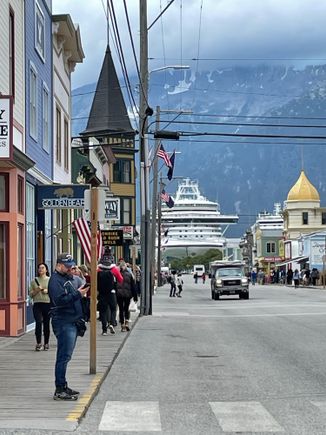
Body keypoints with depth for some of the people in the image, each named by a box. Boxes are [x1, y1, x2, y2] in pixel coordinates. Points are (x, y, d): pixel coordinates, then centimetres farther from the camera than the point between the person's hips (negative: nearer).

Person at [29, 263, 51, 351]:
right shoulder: (34, 281, 9)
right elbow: (30, 294, 8)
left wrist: (47, 291, -11)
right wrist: (36, 290, -9)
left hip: (47, 304, 0)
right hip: (37, 304, 0)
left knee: (46, 324, 5)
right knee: (38, 322, -16)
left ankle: (46, 344, 16)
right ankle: (38, 343, -9)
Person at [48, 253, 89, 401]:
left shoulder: (68, 278, 19)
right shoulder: (55, 280, -12)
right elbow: (60, 300, -25)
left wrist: (82, 293, 12)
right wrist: (77, 294, -26)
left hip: (71, 322, 10)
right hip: (63, 323, -10)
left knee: (65, 356, 14)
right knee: (64, 357, -9)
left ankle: (63, 387, 21)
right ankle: (59, 390, -7)